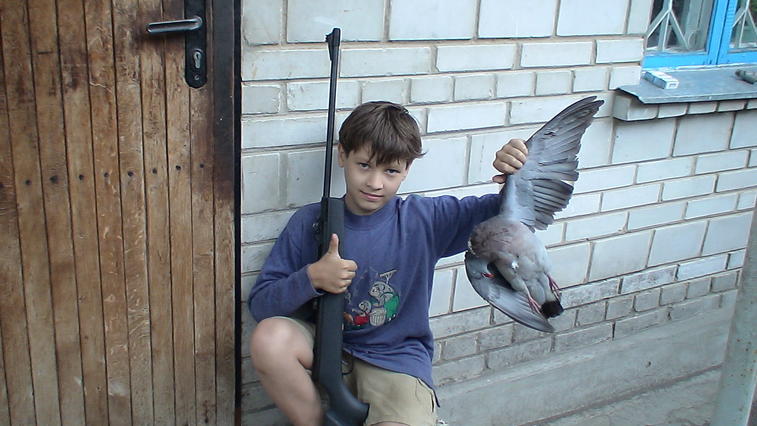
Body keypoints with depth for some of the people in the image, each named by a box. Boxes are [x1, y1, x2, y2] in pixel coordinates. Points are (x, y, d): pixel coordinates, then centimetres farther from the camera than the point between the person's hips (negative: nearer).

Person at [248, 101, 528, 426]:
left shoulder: (425, 219, -6)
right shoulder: (309, 222, -4)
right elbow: (260, 305, -4)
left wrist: (515, 177, -29)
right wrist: (310, 278, -22)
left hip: (397, 359, -2)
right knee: (268, 337, -28)